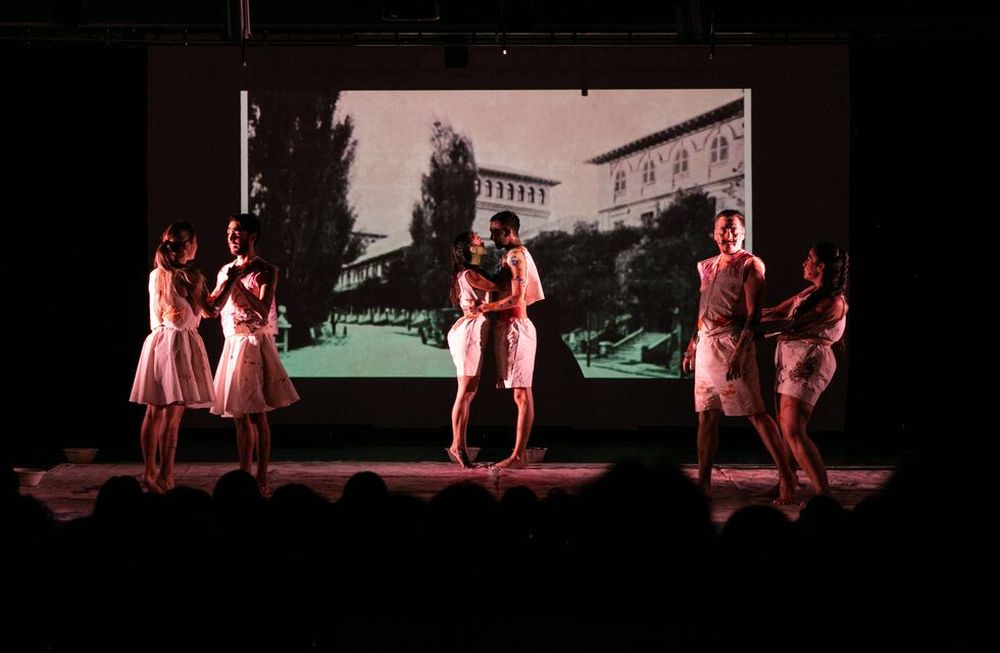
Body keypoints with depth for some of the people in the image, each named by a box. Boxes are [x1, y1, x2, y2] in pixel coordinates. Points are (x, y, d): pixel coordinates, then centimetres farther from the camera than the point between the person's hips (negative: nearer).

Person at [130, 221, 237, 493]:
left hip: (156, 342, 7)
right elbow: (210, 310, 1)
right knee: (173, 413, -5)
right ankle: (165, 476, -5)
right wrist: (229, 283, 12)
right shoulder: (192, 277, -10)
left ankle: (149, 472, 14)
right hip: (181, 343, -7)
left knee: (154, 411, 10)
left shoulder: (155, 275, 10)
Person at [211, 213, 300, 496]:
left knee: (256, 414, -9)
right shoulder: (225, 271, 14)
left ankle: (261, 480, -7)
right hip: (233, 345, 7)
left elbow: (263, 311, -16)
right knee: (239, 415, 8)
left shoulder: (265, 271, -6)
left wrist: (239, 282, -19)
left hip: (255, 343, -7)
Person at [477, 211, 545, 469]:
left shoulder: (516, 255, -10)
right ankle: (520, 453, 8)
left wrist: (486, 307, -12)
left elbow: (516, 297, -18)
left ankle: (518, 455, -12)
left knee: (521, 394, -10)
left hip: (515, 328, -10)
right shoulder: (514, 255, 21)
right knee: (521, 395, 7)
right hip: (508, 327, 10)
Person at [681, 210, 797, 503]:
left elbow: (754, 314, -12)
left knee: (755, 412, -10)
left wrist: (739, 352, -21)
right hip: (706, 345, 7)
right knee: (706, 415, 7)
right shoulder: (707, 267, 16)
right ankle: (703, 480, 12)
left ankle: (786, 475, -8)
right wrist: (691, 348, 22)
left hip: (732, 344, -7)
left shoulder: (750, 265, -5)